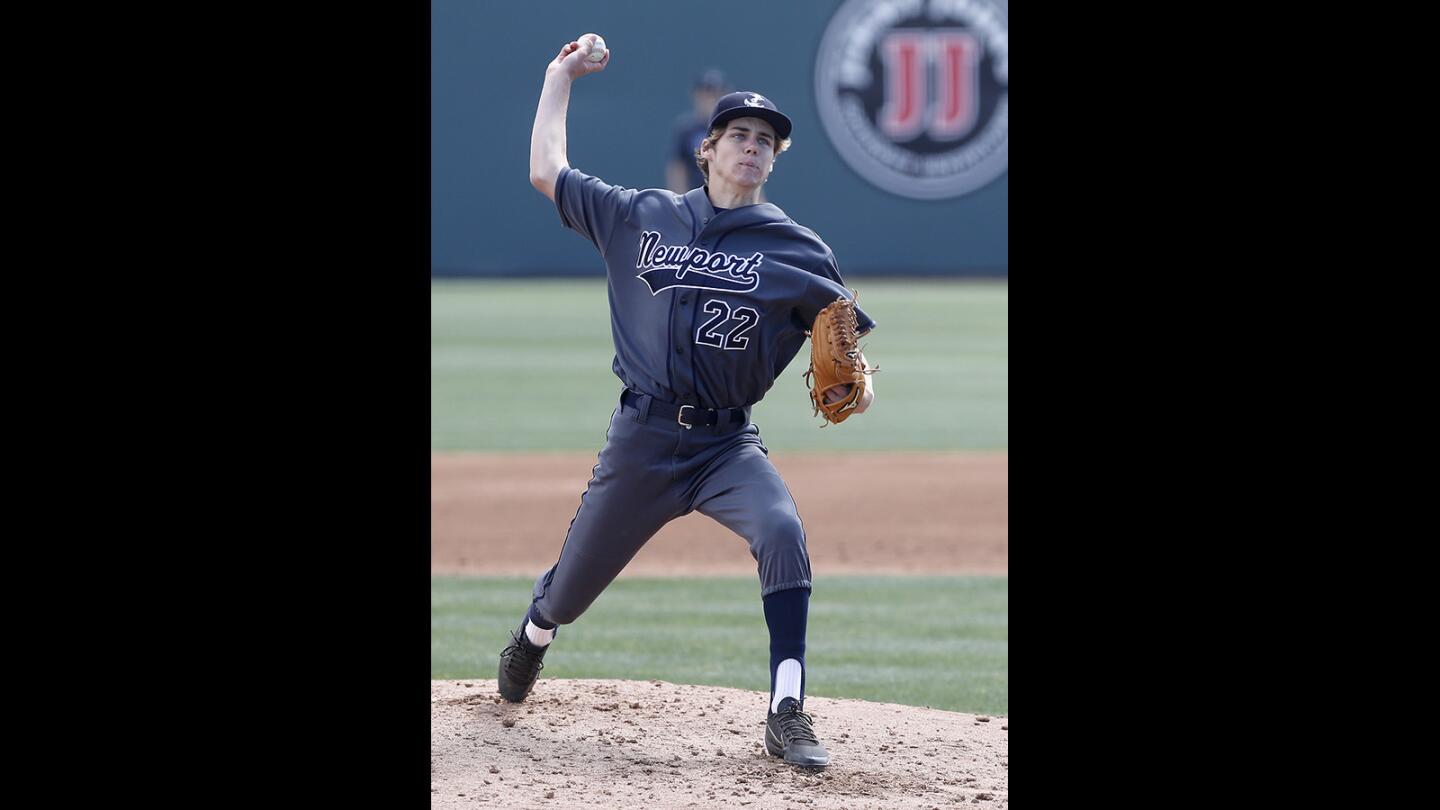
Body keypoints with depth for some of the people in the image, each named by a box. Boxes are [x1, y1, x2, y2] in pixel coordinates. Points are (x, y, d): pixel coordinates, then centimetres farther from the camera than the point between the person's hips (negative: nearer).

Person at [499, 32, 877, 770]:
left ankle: (788, 715, -31)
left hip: (727, 443, -1)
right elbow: (546, 172, 12)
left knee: (782, 531, -31)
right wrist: (560, 75, 17)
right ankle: (535, 633, 49)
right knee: (568, 591, 9)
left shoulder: (794, 250, 3)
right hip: (643, 435, 1)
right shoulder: (639, 217, 7)